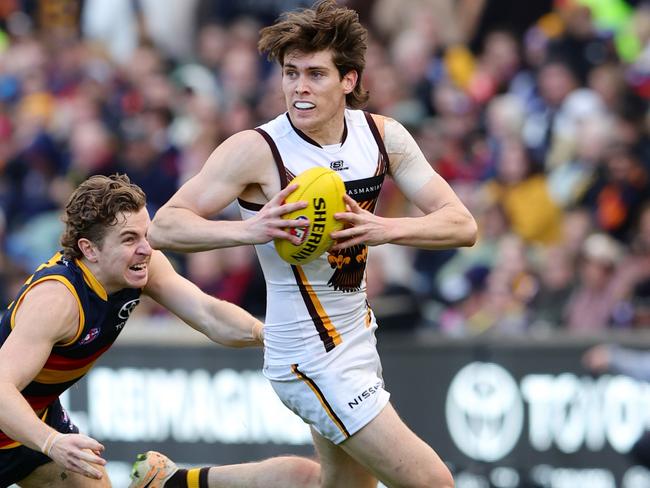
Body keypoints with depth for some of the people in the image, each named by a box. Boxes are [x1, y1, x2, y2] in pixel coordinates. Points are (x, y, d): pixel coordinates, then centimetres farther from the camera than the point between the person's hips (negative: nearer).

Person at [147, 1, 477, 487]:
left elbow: (462, 224, -5)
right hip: (311, 361, -7)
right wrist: (248, 229, -36)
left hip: (357, 337, 7)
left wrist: (384, 228, -24)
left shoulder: (383, 136, -3)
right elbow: (164, 227, -20)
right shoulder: (257, 150, -18)